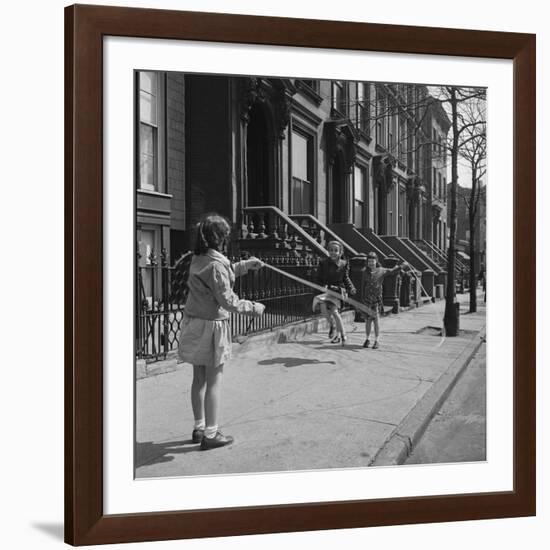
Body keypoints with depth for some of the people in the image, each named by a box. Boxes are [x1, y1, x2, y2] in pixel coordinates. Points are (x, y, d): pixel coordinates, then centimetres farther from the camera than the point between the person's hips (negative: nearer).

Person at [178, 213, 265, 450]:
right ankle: (210, 434, 7)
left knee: (199, 379, 16)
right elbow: (228, 301, -18)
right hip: (211, 325, -8)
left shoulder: (198, 259, 8)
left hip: (193, 322, 8)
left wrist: (245, 264, 23)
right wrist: (253, 308, -6)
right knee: (214, 381, 1)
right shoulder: (216, 264, -19)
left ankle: (199, 428, 27)